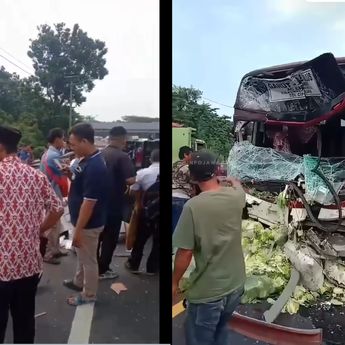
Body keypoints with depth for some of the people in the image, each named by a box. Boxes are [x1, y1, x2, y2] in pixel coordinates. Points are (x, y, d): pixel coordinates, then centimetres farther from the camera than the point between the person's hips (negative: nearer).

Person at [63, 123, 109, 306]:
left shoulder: (94, 167, -29)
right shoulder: (87, 160, 3)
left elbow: (89, 203, -28)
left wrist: (78, 230, -23)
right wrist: (71, 174, -2)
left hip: (88, 224, -9)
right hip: (82, 221, 10)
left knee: (88, 260, 10)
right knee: (82, 255, 27)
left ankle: (88, 295, 29)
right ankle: (78, 282, 48)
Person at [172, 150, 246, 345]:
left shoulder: (193, 206, -23)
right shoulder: (236, 197, -7)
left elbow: (185, 252, -18)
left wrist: (175, 282, -2)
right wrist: (233, 181, 42)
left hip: (207, 292, -5)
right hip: (235, 286, 5)